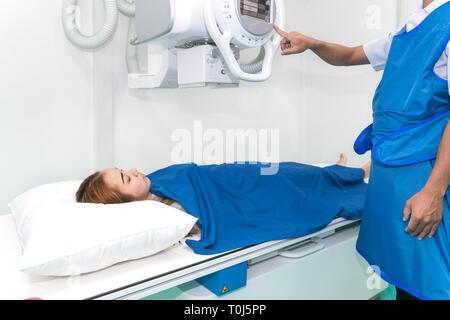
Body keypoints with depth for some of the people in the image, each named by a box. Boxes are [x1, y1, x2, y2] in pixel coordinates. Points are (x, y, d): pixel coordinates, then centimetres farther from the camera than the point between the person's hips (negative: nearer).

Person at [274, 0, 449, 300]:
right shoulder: (406, 33, 17)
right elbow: (349, 55, 30)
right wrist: (310, 43, 12)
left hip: (424, 174, -8)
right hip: (388, 168, 8)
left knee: (424, 281, -1)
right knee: (399, 273, 18)